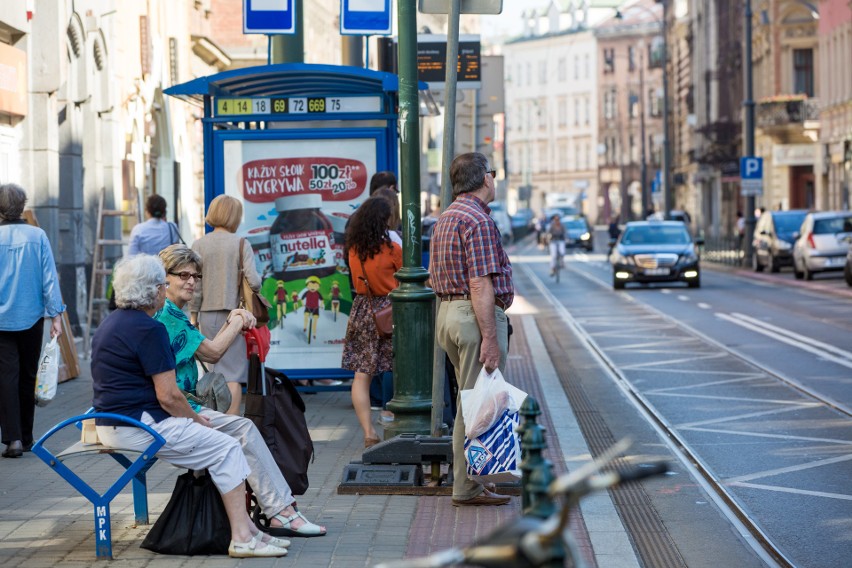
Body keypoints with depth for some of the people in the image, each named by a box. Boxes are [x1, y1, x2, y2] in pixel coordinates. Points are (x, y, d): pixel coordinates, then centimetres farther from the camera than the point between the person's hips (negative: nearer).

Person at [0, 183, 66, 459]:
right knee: (27, 376, 13)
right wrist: (55, 314, -1)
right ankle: (25, 437, 21)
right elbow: (50, 277, -6)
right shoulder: (37, 236, -6)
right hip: (31, 318, 2)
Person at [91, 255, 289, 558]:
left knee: (220, 448, 16)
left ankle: (246, 528, 12)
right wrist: (196, 419, 0)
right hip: (139, 427, -10)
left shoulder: (110, 323, 15)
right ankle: (242, 538, -5)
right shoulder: (148, 329, -18)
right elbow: (168, 396, -19)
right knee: (227, 449, -3)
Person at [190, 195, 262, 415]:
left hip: (207, 315, 2)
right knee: (233, 375, 0)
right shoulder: (241, 244, -5)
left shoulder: (199, 245, 0)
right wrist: (257, 285, 11)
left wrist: (193, 315, 7)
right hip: (233, 314, -2)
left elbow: (195, 285, -1)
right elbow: (253, 281, -12)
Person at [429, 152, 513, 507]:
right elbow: (480, 284, -21)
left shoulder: (447, 217, 16)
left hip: (448, 311, 10)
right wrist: (490, 338, -21)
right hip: (475, 317, -10)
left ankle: (470, 481, 19)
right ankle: (468, 488, -2)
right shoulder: (479, 220, -15)